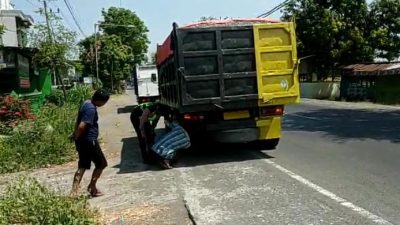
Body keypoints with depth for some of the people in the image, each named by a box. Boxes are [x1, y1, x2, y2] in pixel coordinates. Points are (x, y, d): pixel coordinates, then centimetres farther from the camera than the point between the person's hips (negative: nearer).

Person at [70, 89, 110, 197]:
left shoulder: (86, 103, 11)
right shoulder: (91, 109, -21)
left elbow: (78, 122, 18)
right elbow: (82, 126, -27)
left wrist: (75, 135, 16)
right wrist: (76, 137, -11)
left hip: (82, 141, 9)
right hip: (89, 141, -9)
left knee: (82, 166, 12)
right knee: (101, 163, 8)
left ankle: (74, 192, 9)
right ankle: (92, 187, 17)